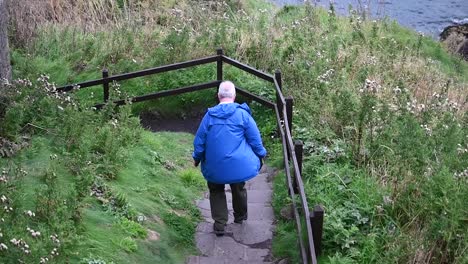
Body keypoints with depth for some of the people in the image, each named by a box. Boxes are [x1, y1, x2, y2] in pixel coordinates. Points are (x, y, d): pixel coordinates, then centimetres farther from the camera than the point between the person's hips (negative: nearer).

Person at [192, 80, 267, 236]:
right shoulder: (242, 114, -9)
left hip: (215, 167, 0)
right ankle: (240, 217, 41)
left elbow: (199, 140, 2)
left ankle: (219, 224, 10)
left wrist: (197, 158, 17)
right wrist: (260, 156, 11)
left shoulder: (209, 115, -5)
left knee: (216, 191, 17)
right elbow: (255, 138, -4)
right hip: (238, 165, 0)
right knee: (239, 189, 23)